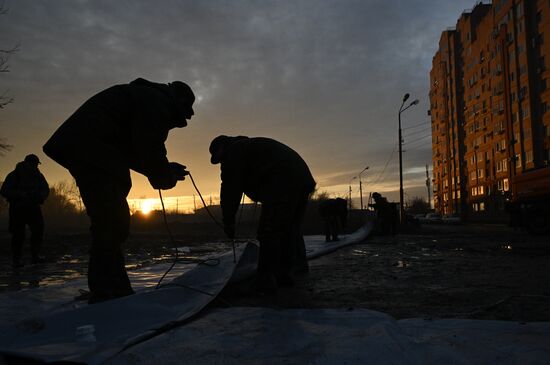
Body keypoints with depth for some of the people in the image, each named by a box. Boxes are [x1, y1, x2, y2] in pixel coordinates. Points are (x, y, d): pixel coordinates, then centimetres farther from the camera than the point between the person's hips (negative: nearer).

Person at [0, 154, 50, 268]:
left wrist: (40, 196, -12)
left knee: (38, 229, -10)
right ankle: (16, 260, 1)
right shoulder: (14, 175, -8)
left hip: (33, 207, 4)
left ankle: (35, 256, -3)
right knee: (18, 233, -6)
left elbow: (46, 190, 11)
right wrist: (21, 195, -26)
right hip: (18, 208, -4)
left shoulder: (38, 176, 5)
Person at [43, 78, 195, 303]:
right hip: (91, 151, -11)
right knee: (112, 223, -13)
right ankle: (104, 294, -10)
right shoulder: (157, 102, -6)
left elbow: (136, 152, 23)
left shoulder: (145, 97, 27)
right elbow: (148, 151, -16)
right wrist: (167, 175, 1)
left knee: (113, 222, 11)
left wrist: (166, 170, 16)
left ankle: (118, 291, 17)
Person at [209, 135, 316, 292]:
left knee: (269, 234, -7)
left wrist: (228, 221, 4)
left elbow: (230, 188, -2)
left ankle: (266, 281, -7)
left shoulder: (233, 152, 5)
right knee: (290, 231, 18)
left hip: (282, 184, -10)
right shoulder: (250, 146, 33)